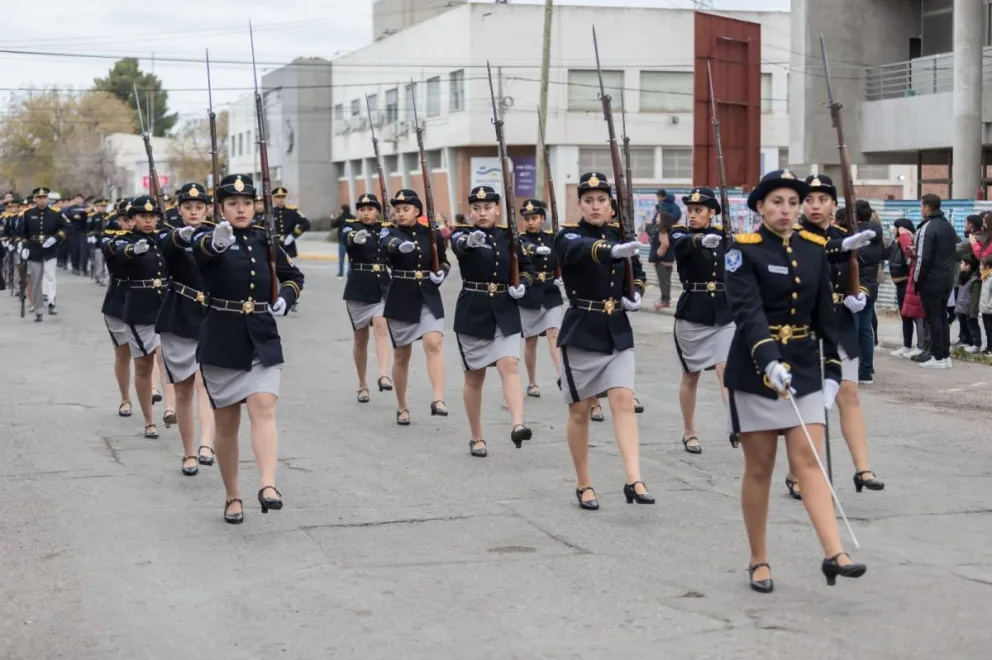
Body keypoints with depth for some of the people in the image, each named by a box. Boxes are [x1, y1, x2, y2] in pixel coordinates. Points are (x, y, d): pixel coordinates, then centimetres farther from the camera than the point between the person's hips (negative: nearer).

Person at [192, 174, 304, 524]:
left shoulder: (265, 239, 7)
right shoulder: (210, 237, -4)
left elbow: (294, 276, 20)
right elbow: (201, 249, -30)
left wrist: (285, 298, -1)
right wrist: (217, 242, -53)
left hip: (262, 340, 2)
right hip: (221, 342, -2)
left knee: (263, 408, -16)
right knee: (226, 422, 6)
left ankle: (268, 485, -26)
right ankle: (232, 496, 17)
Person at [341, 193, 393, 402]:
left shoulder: (386, 228, 7)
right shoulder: (351, 227, -1)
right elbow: (347, 238, -23)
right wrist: (355, 237, -46)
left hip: (382, 288, 0)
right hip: (358, 289, 0)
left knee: (381, 326, -21)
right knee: (361, 338, 8)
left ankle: (384, 375, -32)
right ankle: (362, 385, 20)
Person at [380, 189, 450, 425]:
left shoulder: (432, 235, 3)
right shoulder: (390, 233, -2)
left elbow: (444, 262, 17)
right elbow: (387, 244, -28)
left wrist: (441, 273, -5)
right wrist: (400, 245, -50)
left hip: (429, 298, 0)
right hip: (400, 300, 0)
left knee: (433, 344, -20)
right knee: (402, 354, 8)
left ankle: (438, 399, -25)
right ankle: (402, 408, 22)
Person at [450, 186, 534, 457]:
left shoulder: (509, 236, 5)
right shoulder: (462, 233, -4)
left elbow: (527, 268, 18)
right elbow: (458, 245, -30)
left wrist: (521, 286, -3)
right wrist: (470, 240, -53)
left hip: (505, 313, 2)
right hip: (472, 313, -1)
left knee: (509, 366, -16)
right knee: (474, 376, 7)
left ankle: (517, 425, -29)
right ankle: (476, 438, 18)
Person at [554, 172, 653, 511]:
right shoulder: (568, 236, -9)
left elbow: (636, 272, 24)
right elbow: (583, 250, -35)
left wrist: (636, 295, 3)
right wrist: (613, 250, -55)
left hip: (617, 333, 3)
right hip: (580, 333, -3)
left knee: (624, 401, -10)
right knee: (580, 410, 6)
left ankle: (634, 480, -16)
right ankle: (583, 484, 19)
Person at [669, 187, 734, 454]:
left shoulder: (723, 235, 6)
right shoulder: (681, 234, -4)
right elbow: (682, 244, -29)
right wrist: (702, 240, -49)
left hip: (724, 314, 1)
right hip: (692, 314, -1)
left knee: (727, 369, -14)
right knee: (691, 375, 10)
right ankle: (689, 433, 24)